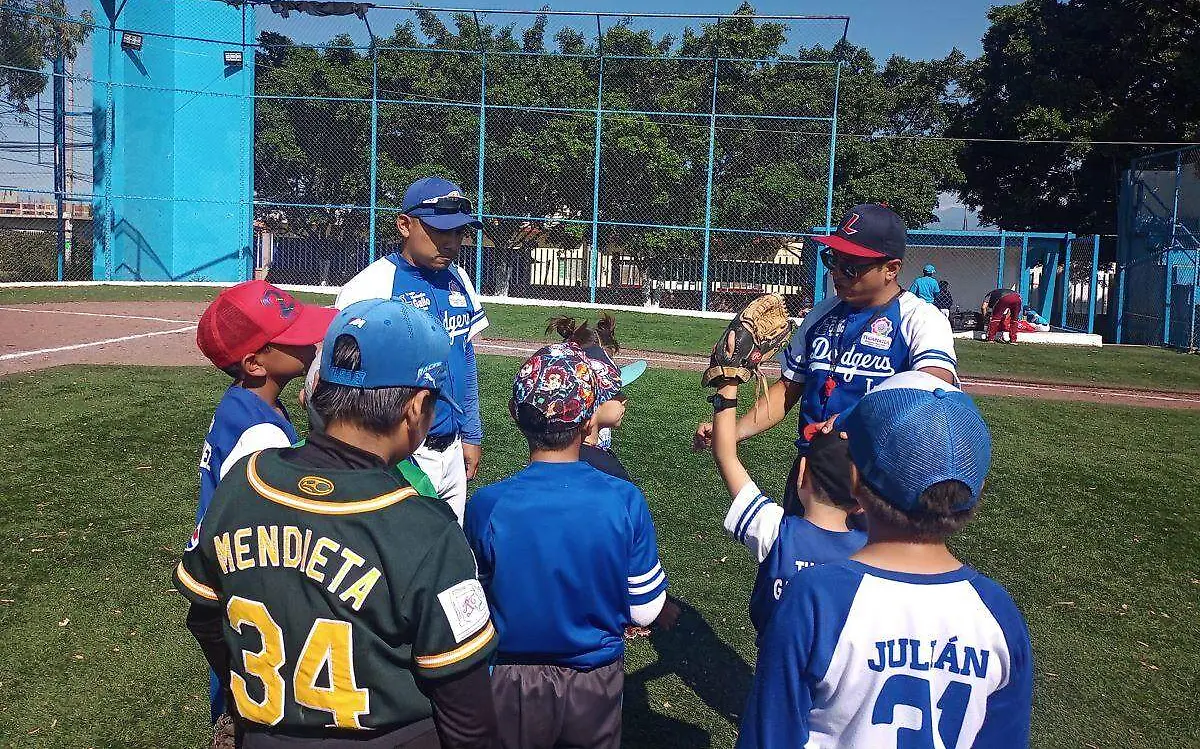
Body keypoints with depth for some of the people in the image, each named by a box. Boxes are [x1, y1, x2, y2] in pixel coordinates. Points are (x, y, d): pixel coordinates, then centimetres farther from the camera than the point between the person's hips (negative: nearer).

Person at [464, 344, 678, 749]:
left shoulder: (486, 506, -21)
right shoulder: (625, 501, -20)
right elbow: (646, 609, -9)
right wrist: (667, 612, 14)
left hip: (515, 684, 0)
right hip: (596, 681, 1)